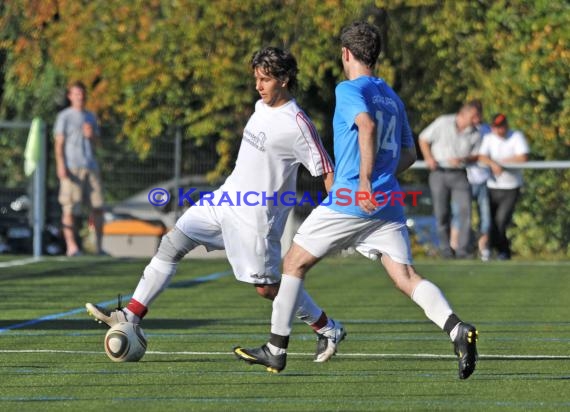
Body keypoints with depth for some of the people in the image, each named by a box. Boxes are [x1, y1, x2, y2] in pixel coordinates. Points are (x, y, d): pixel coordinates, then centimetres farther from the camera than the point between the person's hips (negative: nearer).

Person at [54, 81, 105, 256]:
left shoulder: (90, 117, 19)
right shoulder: (64, 116, 3)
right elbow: (59, 143, -3)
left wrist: (91, 135, 2)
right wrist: (61, 166, -13)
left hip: (91, 167, 5)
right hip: (72, 167, -5)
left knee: (97, 206, 0)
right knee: (70, 208, -6)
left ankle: (99, 246, 6)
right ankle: (71, 246, -5)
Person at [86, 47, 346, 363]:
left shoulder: (297, 124, -20)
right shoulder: (262, 107, 6)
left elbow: (326, 170, -16)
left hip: (256, 215, -8)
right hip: (226, 198, 8)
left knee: (266, 287, -1)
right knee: (172, 244, 1)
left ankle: (329, 330, 18)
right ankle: (131, 316, 3)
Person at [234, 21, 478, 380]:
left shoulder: (350, 90, -3)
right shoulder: (392, 97, 19)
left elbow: (367, 125, -24)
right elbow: (409, 154, 25)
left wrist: (364, 181, -27)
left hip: (350, 201, -6)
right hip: (388, 203, 6)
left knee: (295, 262, 10)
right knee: (406, 277, -4)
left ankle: (277, 350, 14)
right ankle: (458, 330, -29)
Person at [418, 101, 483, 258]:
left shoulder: (475, 134, 1)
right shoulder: (443, 123, -5)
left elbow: (476, 155, 9)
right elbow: (423, 139, 4)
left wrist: (463, 160, -13)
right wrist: (429, 158, -9)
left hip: (460, 175, 1)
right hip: (439, 173, -1)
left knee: (465, 210, -13)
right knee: (442, 213, 2)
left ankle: (463, 249, -11)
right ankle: (445, 248, 17)